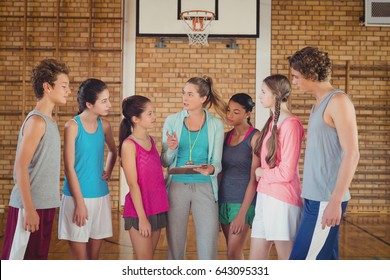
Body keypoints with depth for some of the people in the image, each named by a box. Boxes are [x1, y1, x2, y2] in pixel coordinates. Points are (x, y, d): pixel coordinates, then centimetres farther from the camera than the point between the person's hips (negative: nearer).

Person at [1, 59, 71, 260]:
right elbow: (21, 167, -18)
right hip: (31, 206, -9)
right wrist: (29, 209, -20)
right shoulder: (37, 121, -15)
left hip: (44, 205, 9)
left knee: (35, 261, 15)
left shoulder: (49, 120, 12)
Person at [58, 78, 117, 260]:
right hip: (77, 197, -5)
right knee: (80, 260, 0)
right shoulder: (73, 126, -10)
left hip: (101, 196, 5)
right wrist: (80, 202, -12)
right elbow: (69, 167, -10)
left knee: (94, 257, 12)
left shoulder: (104, 126, 4)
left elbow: (113, 151, 24)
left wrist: (108, 171, 6)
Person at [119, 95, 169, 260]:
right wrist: (142, 218, -15)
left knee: (148, 259, 13)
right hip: (139, 211, -7)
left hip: (157, 208, 7)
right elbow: (133, 184, -14)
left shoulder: (150, 140, 10)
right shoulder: (129, 145, -12)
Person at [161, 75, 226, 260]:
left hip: (205, 187, -1)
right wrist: (171, 149, -15)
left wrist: (211, 169, -20)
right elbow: (165, 162, 6)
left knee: (208, 246, -2)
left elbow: (217, 162, 2)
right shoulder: (172, 121, 4)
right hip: (177, 187, 1)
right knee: (175, 243, 6)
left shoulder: (216, 124, 2)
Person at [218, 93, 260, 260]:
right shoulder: (226, 136, 9)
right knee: (234, 252, 9)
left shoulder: (255, 137, -9)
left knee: (233, 253, -8)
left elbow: (254, 178, -12)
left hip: (243, 201, -6)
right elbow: (220, 171, 12)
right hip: (224, 199, 6)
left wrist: (242, 213, -16)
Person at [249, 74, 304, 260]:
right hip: (264, 198, 9)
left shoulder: (290, 124, -12)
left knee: (286, 258, 2)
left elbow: (286, 172, -15)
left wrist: (262, 173, -1)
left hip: (281, 201, -9)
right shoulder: (272, 122, 15)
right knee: (254, 260, 10)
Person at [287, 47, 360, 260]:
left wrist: (335, 201, -20)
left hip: (326, 199, -8)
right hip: (315, 197, 8)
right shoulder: (319, 104, 16)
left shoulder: (338, 101, -10)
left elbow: (351, 154, -17)